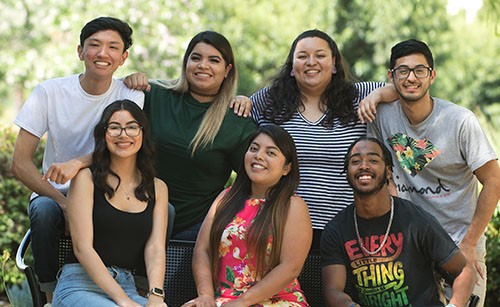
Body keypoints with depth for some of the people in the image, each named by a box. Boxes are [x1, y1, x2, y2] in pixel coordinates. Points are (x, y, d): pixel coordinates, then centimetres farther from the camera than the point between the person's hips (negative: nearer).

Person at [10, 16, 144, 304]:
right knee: (43, 211, -35)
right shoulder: (49, 92, -7)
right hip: (54, 193, 0)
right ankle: (52, 295, -15)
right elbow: (20, 163, -10)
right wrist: (65, 204, -24)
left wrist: (78, 163, -40)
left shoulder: (130, 95, -3)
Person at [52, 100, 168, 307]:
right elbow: (82, 247, -8)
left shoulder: (158, 189, 14)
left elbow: (155, 248, 2)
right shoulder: (86, 179, 1)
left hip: (127, 287, 3)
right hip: (80, 285, -3)